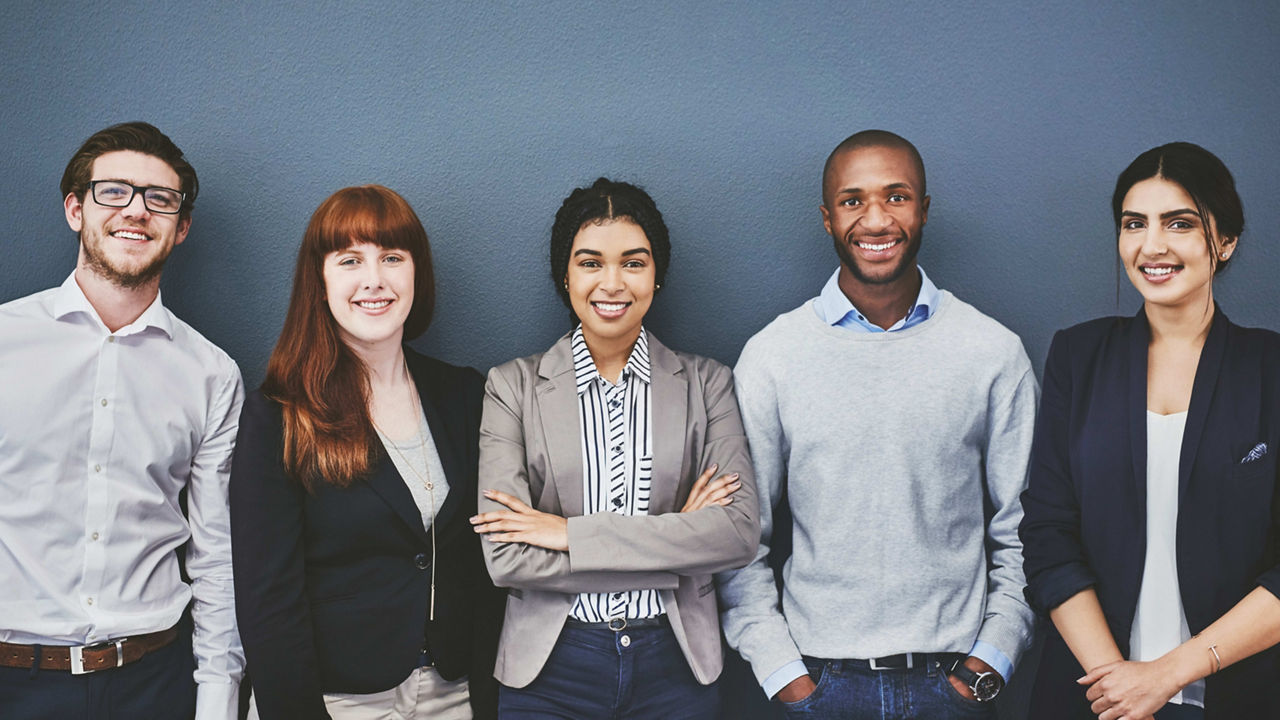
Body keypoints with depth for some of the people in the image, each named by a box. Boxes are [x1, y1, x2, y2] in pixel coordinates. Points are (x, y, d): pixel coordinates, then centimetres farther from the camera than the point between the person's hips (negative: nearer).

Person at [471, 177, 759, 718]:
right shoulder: (513, 386, -2)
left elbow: (740, 531, -12)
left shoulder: (707, 383, 1)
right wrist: (675, 539, -13)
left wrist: (572, 532, -16)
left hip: (675, 662, 1)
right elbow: (506, 558, -12)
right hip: (549, 669, -1)